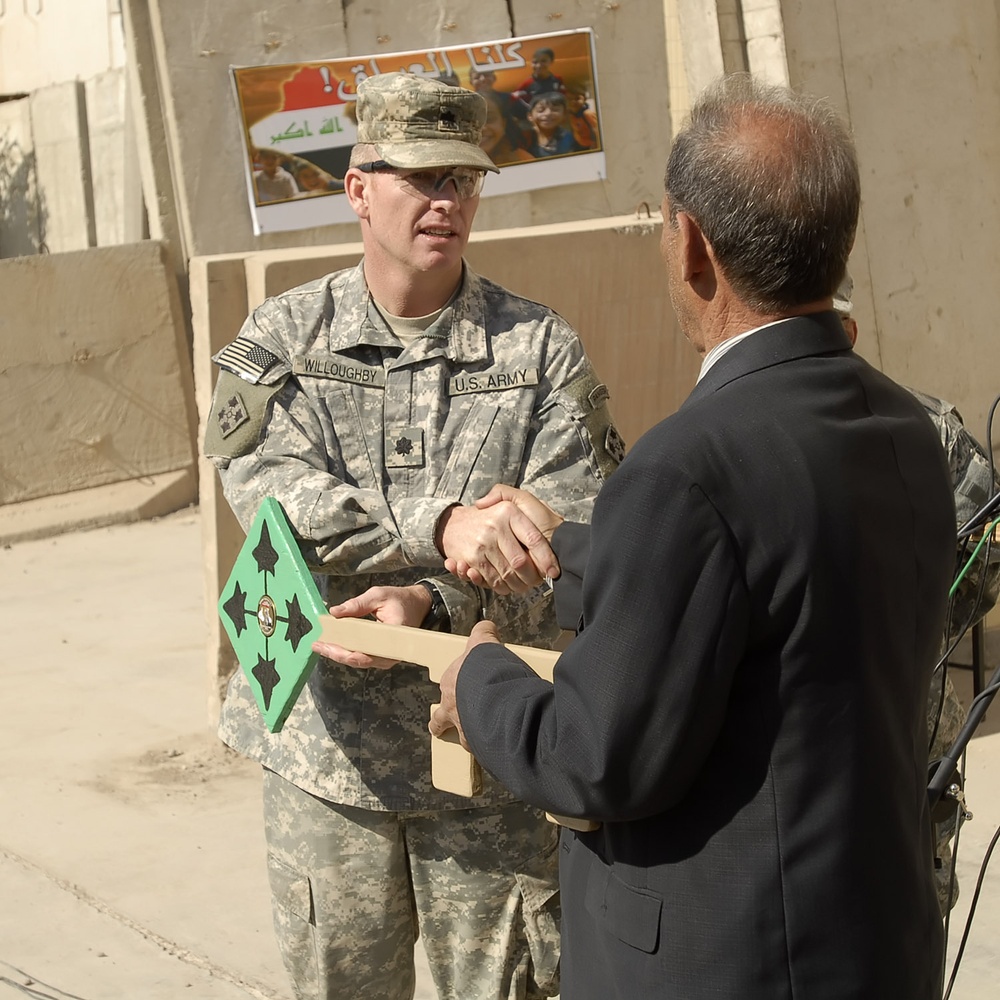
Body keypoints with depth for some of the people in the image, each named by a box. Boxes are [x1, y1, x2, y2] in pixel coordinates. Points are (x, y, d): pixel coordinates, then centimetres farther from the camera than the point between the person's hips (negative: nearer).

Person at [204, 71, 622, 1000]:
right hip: (326, 739, 1)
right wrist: (442, 524, -31)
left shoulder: (541, 348, -2)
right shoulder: (281, 339, 0)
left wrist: (429, 604, -25)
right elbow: (277, 500, -16)